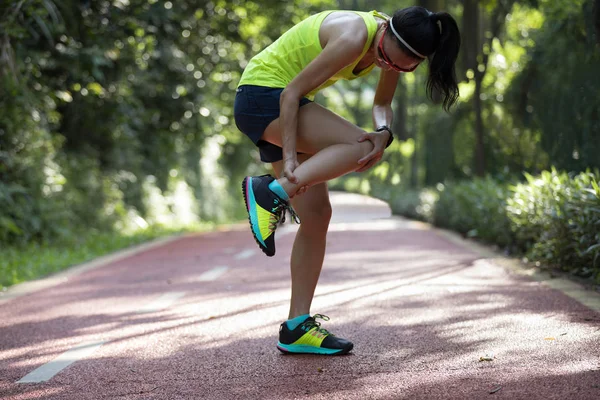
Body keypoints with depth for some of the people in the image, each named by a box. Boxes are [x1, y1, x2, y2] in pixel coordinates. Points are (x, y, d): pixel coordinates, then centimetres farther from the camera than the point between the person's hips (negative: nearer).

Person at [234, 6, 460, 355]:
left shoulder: (396, 49, -3)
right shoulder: (354, 37, -28)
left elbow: (382, 104, 7)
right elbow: (292, 93, -24)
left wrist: (384, 132, -16)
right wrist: (289, 158, -27)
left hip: (287, 105, 9)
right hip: (262, 97, -9)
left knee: (317, 215, 2)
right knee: (359, 146, -24)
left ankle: (297, 327, 6)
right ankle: (269, 195, -24)